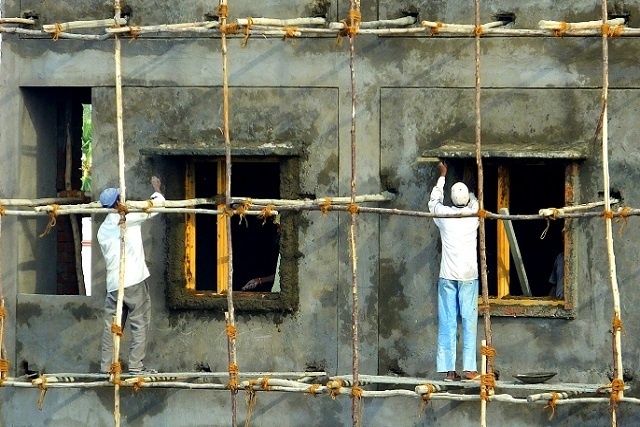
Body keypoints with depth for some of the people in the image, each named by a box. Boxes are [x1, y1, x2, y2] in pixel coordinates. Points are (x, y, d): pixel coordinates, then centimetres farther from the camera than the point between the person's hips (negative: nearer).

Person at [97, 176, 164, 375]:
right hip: (134, 280, -6)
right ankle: (136, 365, -4)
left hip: (113, 283, 6)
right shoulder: (128, 217, -5)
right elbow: (154, 206, 2)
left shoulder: (103, 229, 14)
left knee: (111, 325, 6)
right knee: (139, 323, 0)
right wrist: (156, 189, 20)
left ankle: (106, 366, 4)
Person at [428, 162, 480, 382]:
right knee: (469, 321, 0)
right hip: (468, 275, -1)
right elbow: (474, 201, 24)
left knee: (448, 322, 1)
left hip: (447, 276, 1)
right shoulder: (473, 215, -1)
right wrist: (469, 186, 42)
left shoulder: (444, 214, -1)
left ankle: (449, 369, 0)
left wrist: (442, 176, 33)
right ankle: (469, 368, -4)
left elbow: (433, 201, 23)